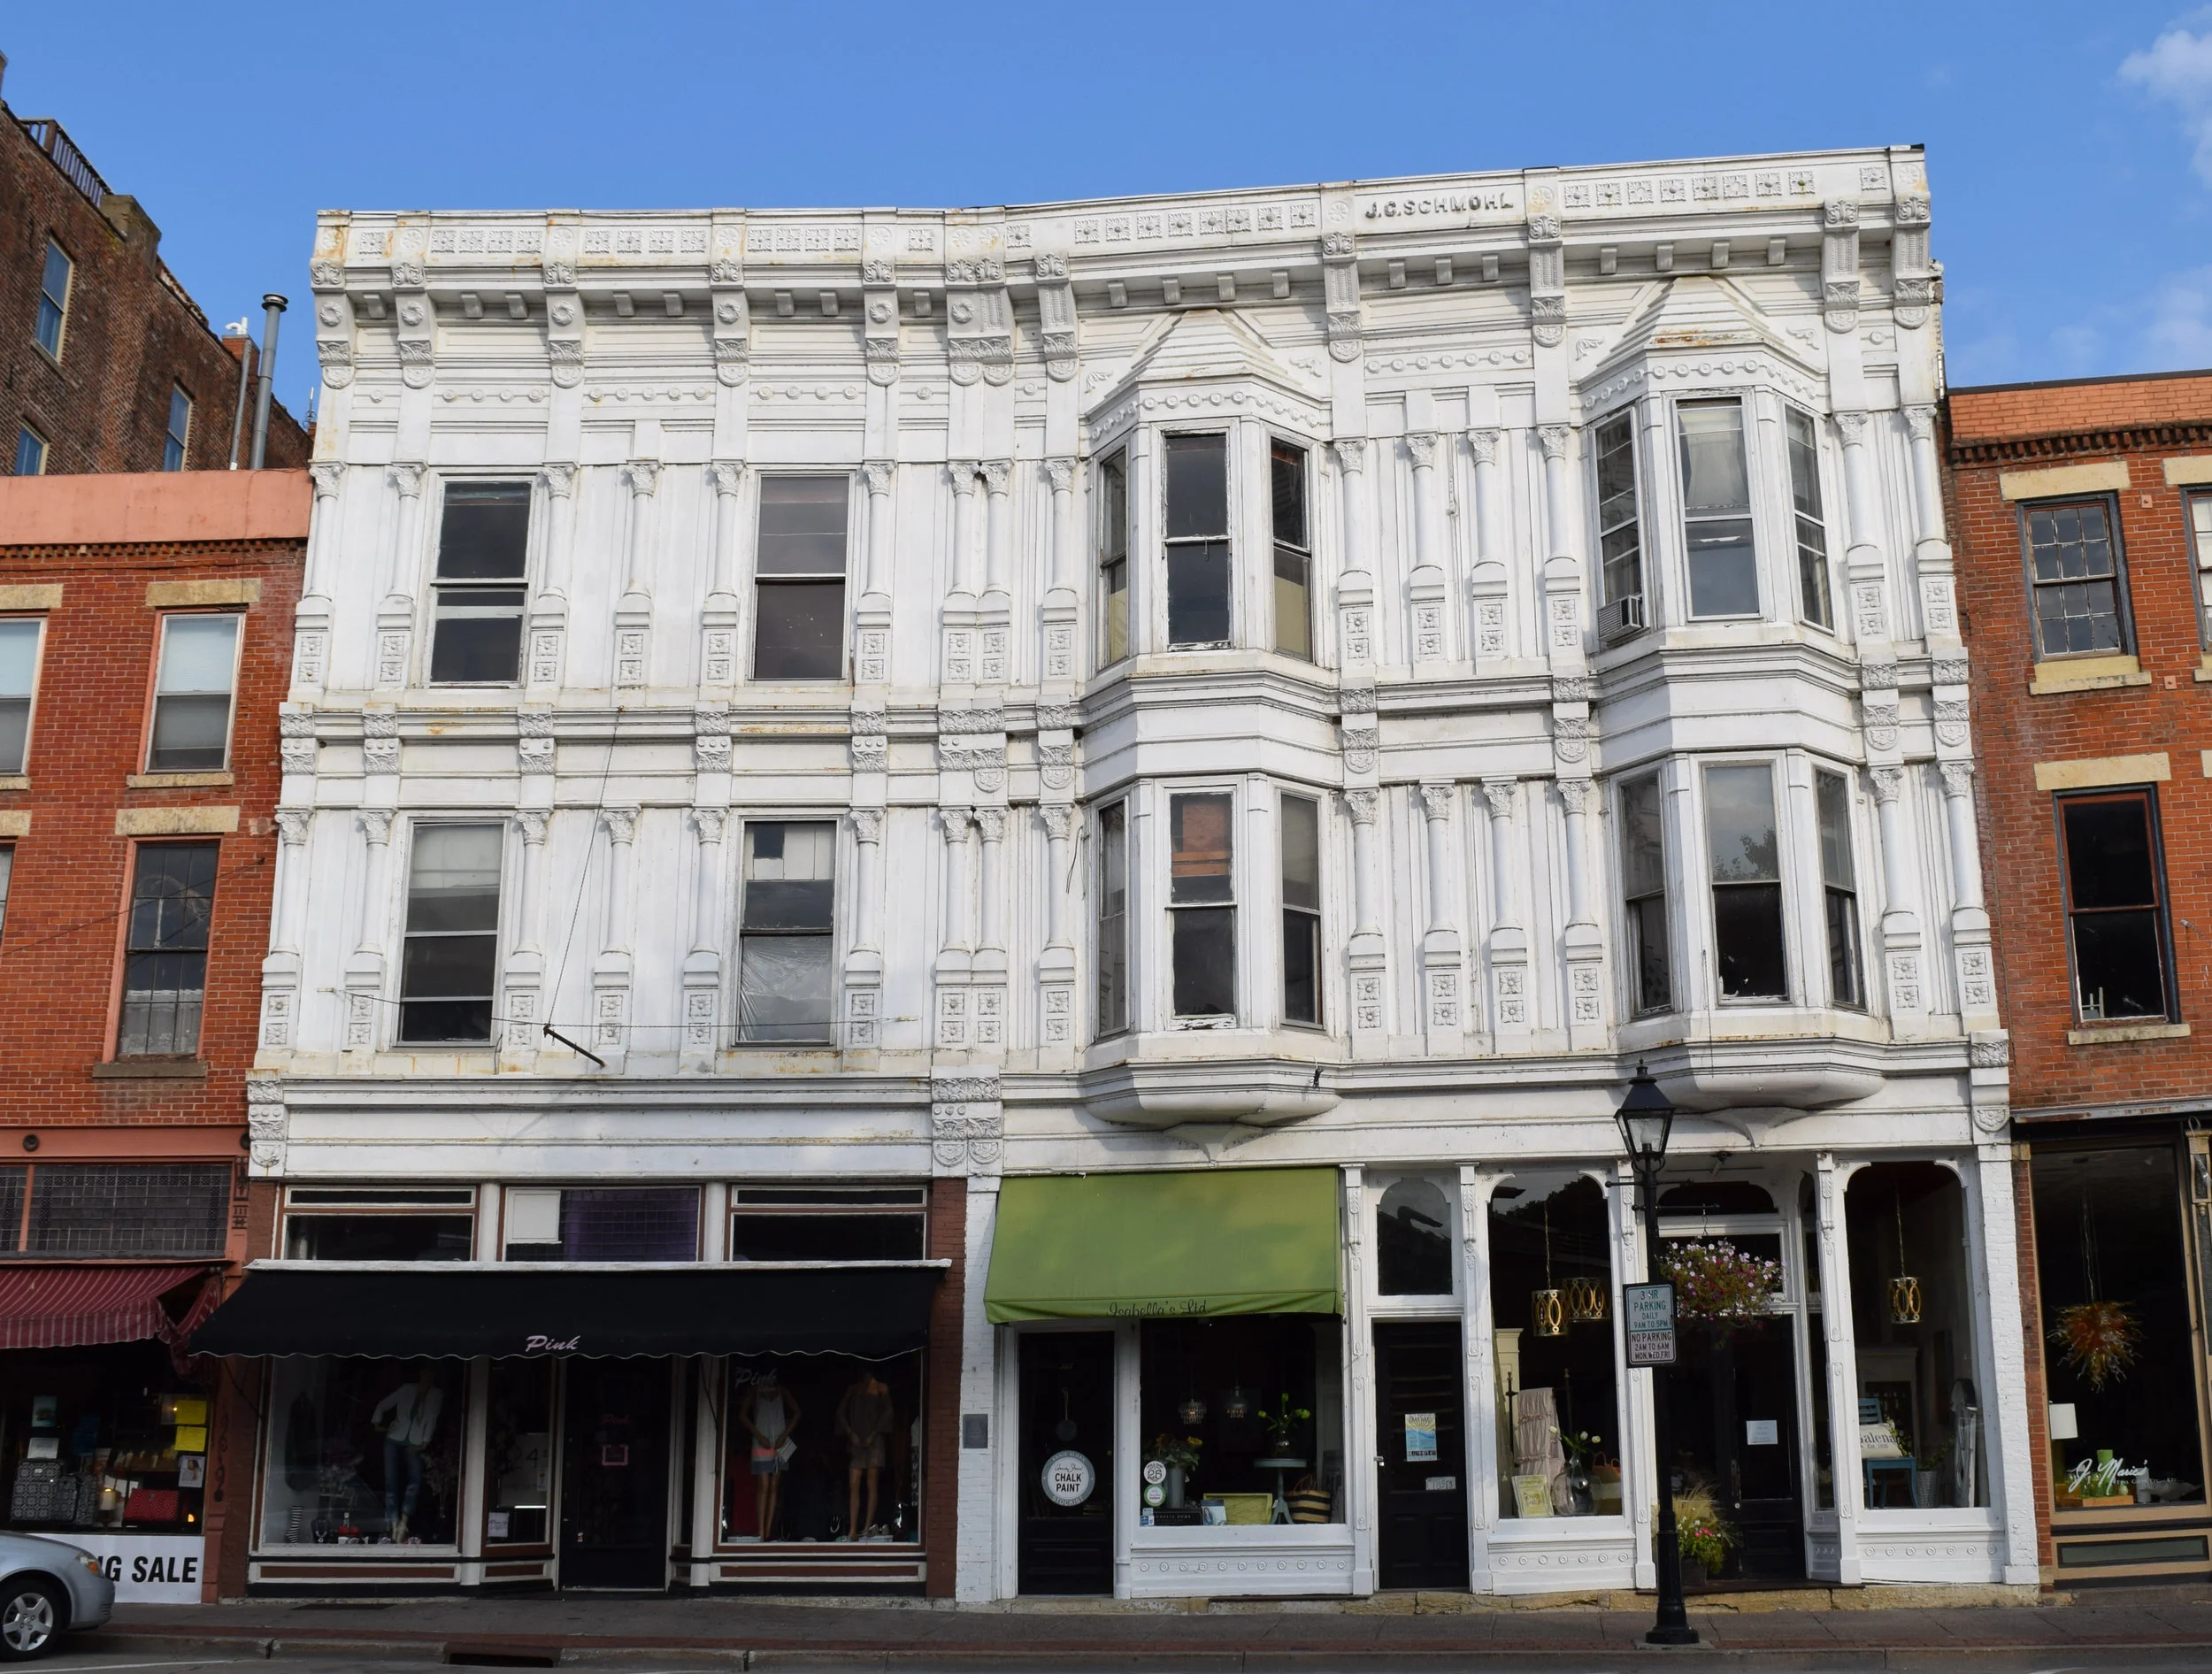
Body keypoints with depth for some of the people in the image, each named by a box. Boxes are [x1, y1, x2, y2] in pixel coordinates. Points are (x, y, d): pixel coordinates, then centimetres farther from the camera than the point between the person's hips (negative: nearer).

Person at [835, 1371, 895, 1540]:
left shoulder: (880, 1388, 7)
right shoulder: (853, 1389, 14)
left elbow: (887, 1412, 0)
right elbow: (841, 1412, 9)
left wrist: (873, 1435, -8)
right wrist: (850, 1434, -4)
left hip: (873, 1441, -2)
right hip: (855, 1441, 2)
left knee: (872, 1485, -3)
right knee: (853, 1485, -6)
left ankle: (868, 1526, 0)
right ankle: (853, 1530, -9)